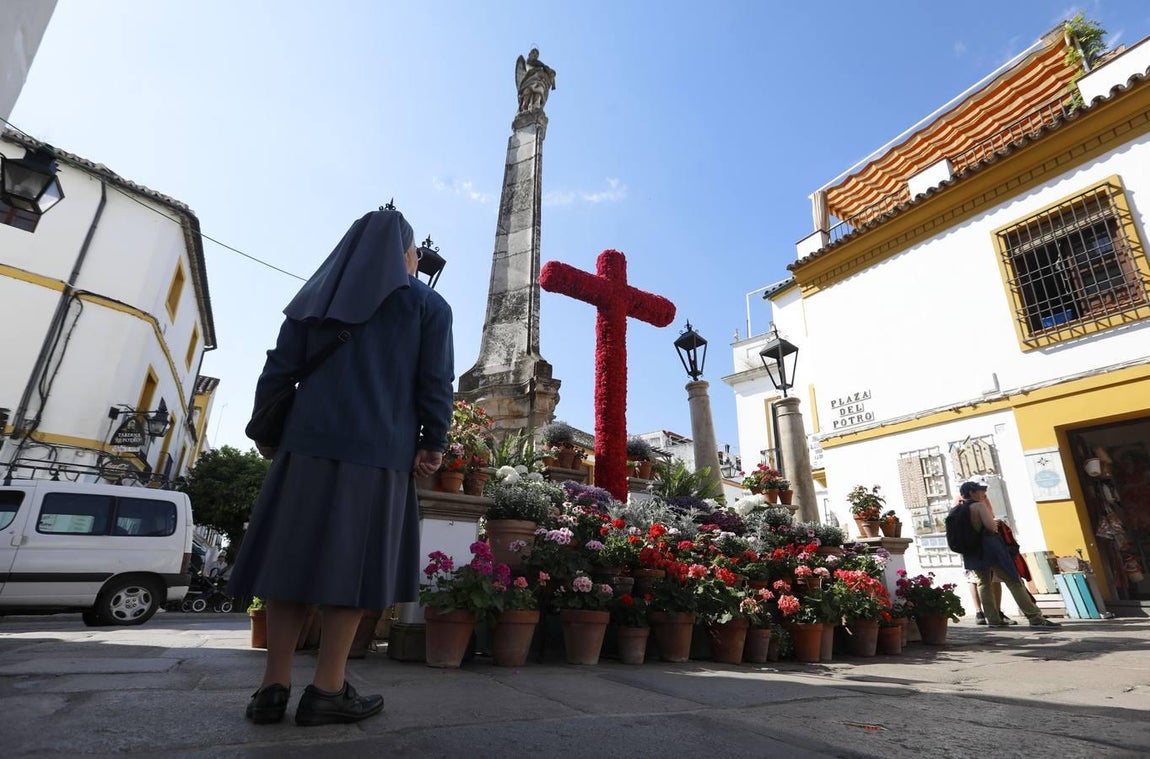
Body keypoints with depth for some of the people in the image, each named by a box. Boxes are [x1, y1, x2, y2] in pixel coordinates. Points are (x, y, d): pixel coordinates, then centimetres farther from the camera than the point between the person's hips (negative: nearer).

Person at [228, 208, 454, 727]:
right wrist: (433, 443, 0)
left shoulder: (318, 295, 17)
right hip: (381, 448, -3)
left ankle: (274, 687, 11)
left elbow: (278, 369, 12)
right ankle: (327, 691, 4)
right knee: (354, 561, 0)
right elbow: (436, 381, -3)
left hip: (308, 440, 4)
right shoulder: (428, 304, 7)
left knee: (293, 555, 7)